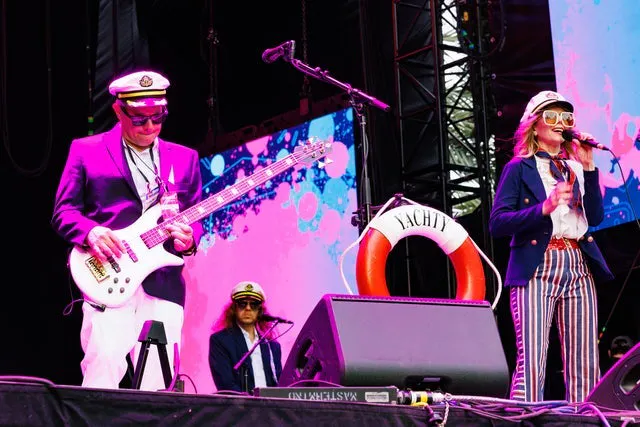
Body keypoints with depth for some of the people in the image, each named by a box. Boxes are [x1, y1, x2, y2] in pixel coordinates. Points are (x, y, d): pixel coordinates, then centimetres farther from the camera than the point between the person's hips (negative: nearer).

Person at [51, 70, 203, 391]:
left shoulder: (184, 159, 18)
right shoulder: (86, 151, 10)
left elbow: (194, 218, 18)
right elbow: (63, 211, 7)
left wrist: (188, 238, -5)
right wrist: (91, 232, -14)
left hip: (164, 285, 3)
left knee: (157, 389, -3)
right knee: (102, 376, -18)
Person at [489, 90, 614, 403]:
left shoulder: (575, 168, 21)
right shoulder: (519, 168, 7)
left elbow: (595, 217, 7)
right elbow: (497, 224, -5)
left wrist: (588, 167, 1)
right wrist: (544, 208, -17)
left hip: (579, 268, 5)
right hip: (537, 268, -5)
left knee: (584, 364, -1)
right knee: (532, 361, -15)